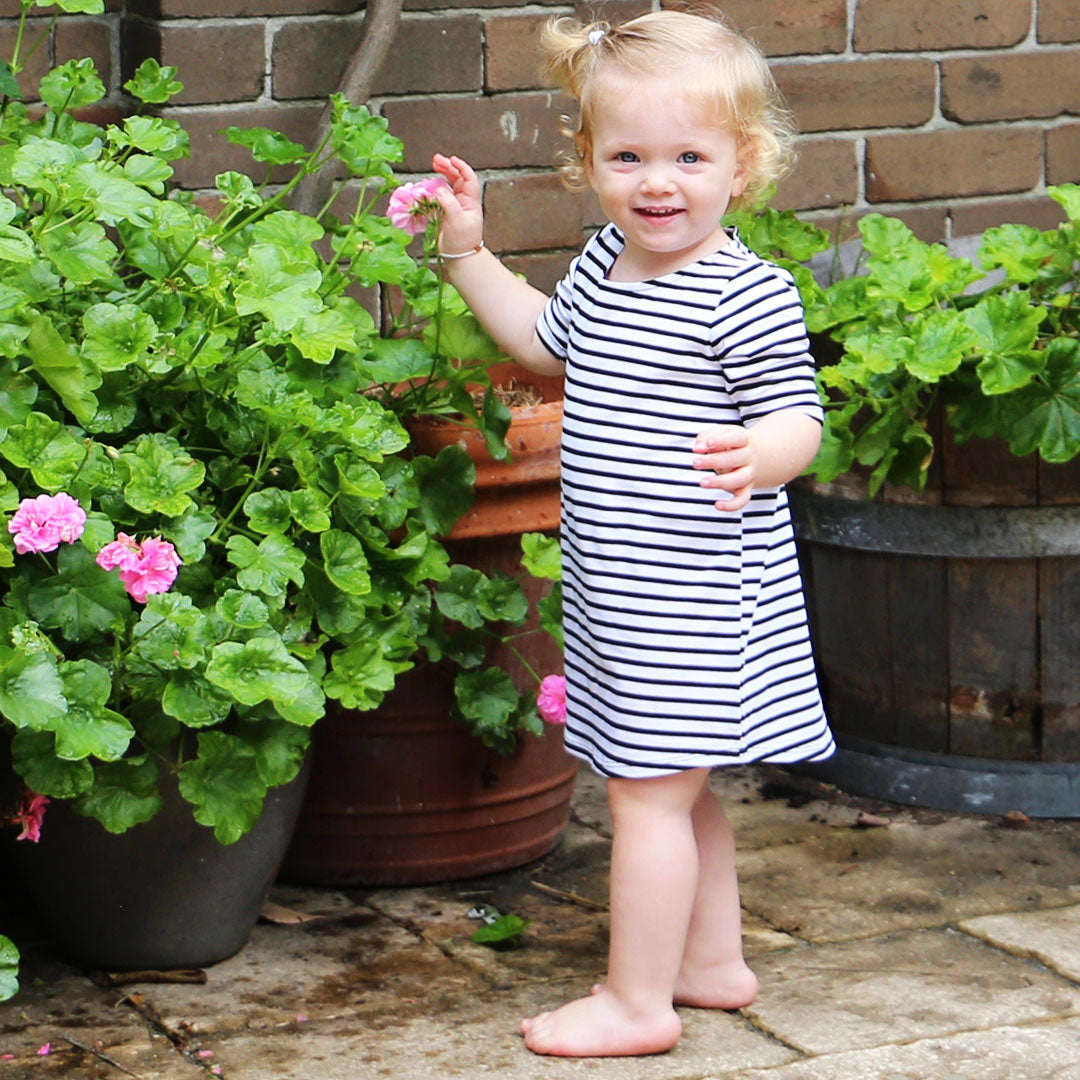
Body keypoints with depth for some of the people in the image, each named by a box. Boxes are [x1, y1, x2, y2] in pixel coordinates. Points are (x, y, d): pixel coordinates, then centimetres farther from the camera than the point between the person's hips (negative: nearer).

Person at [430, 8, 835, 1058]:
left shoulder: (748, 295, -17)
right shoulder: (603, 264, 8)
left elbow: (799, 417, -19)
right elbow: (546, 342, 27)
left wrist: (758, 456, -41)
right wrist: (469, 256, 22)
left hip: (697, 592, -9)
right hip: (619, 589, 9)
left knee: (648, 790, -4)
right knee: (675, 788, 19)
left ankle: (637, 1002, 5)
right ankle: (714, 963, 33)